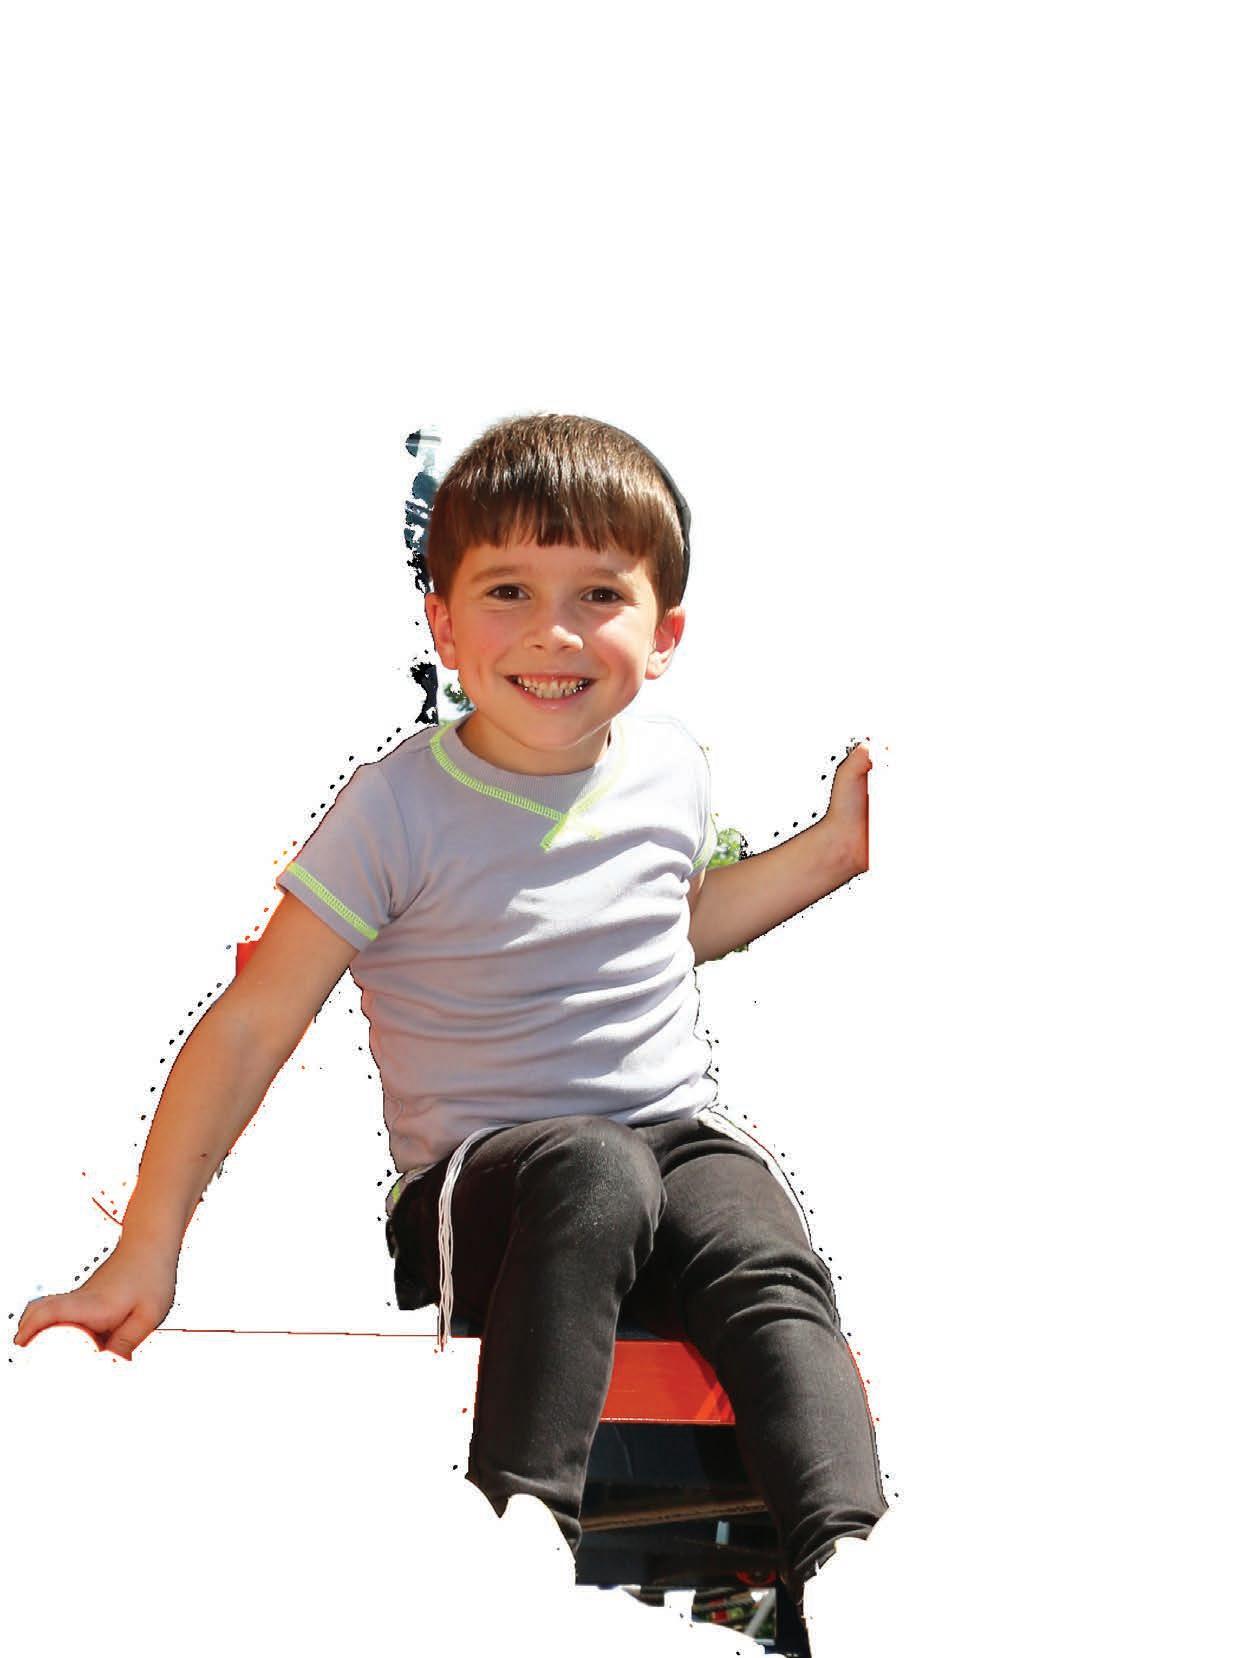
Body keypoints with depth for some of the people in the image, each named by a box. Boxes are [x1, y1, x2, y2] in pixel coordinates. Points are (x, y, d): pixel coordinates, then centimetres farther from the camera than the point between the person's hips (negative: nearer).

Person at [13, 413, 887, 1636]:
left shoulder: (670, 770, 6)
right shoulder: (400, 811, -10)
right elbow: (249, 1029, -7)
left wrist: (831, 849, 22)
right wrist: (148, 1248, -6)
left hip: (676, 1138, 4)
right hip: (477, 1183, -4)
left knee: (766, 1265, -29)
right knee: (592, 1170, -38)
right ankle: (522, 1522, -40)